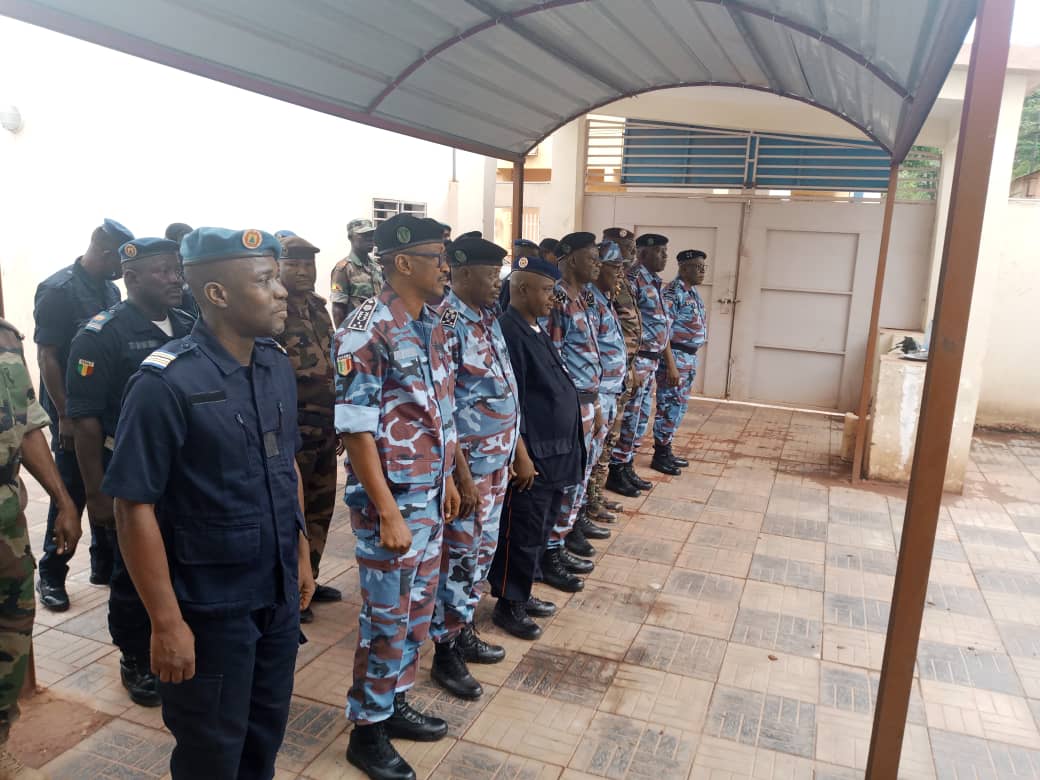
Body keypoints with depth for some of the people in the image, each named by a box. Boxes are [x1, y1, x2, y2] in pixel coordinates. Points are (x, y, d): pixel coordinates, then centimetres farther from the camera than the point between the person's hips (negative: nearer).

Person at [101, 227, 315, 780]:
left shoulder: (277, 367, 1)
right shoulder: (166, 384, -21)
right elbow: (134, 508, -19)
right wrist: (167, 622, -17)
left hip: (279, 594, 6)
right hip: (211, 607, -6)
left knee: (267, 733, 23)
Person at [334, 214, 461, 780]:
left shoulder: (432, 324, 7)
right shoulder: (367, 331, -19)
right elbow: (355, 429, -20)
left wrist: (447, 481, 16)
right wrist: (388, 513, -20)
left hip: (430, 496, 8)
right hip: (391, 500, -8)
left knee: (417, 610, 19)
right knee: (386, 618, 6)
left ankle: (395, 705, 38)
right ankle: (367, 731, 26)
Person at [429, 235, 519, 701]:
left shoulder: (487, 316, 8)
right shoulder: (445, 324, -19)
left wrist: (511, 450, 14)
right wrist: (462, 475, -21)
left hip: (498, 460, 9)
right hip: (469, 464, -9)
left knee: (481, 552, 19)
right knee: (458, 558, 5)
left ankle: (463, 632, 36)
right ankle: (445, 653, 21)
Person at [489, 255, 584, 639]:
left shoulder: (536, 330, 13)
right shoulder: (508, 332, -18)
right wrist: (522, 456, -20)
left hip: (554, 453, 10)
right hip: (530, 456, -10)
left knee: (540, 530, 19)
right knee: (522, 533, 4)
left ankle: (522, 593, 34)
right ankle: (508, 605, 20)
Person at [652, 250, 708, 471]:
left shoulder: (693, 292, 15)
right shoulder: (673, 290, -14)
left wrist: (691, 357, 17)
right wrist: (669, 360, -22)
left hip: (690, 356, 10)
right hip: (675, 355, -10)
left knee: (680, 405, 14)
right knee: (669, 405, -4)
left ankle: (666, 450, 24)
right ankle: (660, 455, 4)